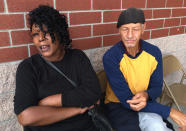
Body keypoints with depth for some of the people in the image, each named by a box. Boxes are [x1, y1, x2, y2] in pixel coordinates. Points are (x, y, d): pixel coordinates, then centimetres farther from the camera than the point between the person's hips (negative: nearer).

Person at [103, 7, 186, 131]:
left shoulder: (154, 52, -8)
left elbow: (157, 87, 3)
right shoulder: (110, 57, -22)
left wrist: (146, 95, -23)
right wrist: (170, 111, -23)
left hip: (145, 102, 2)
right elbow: (126, 99, -22)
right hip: (118, 104, -2)